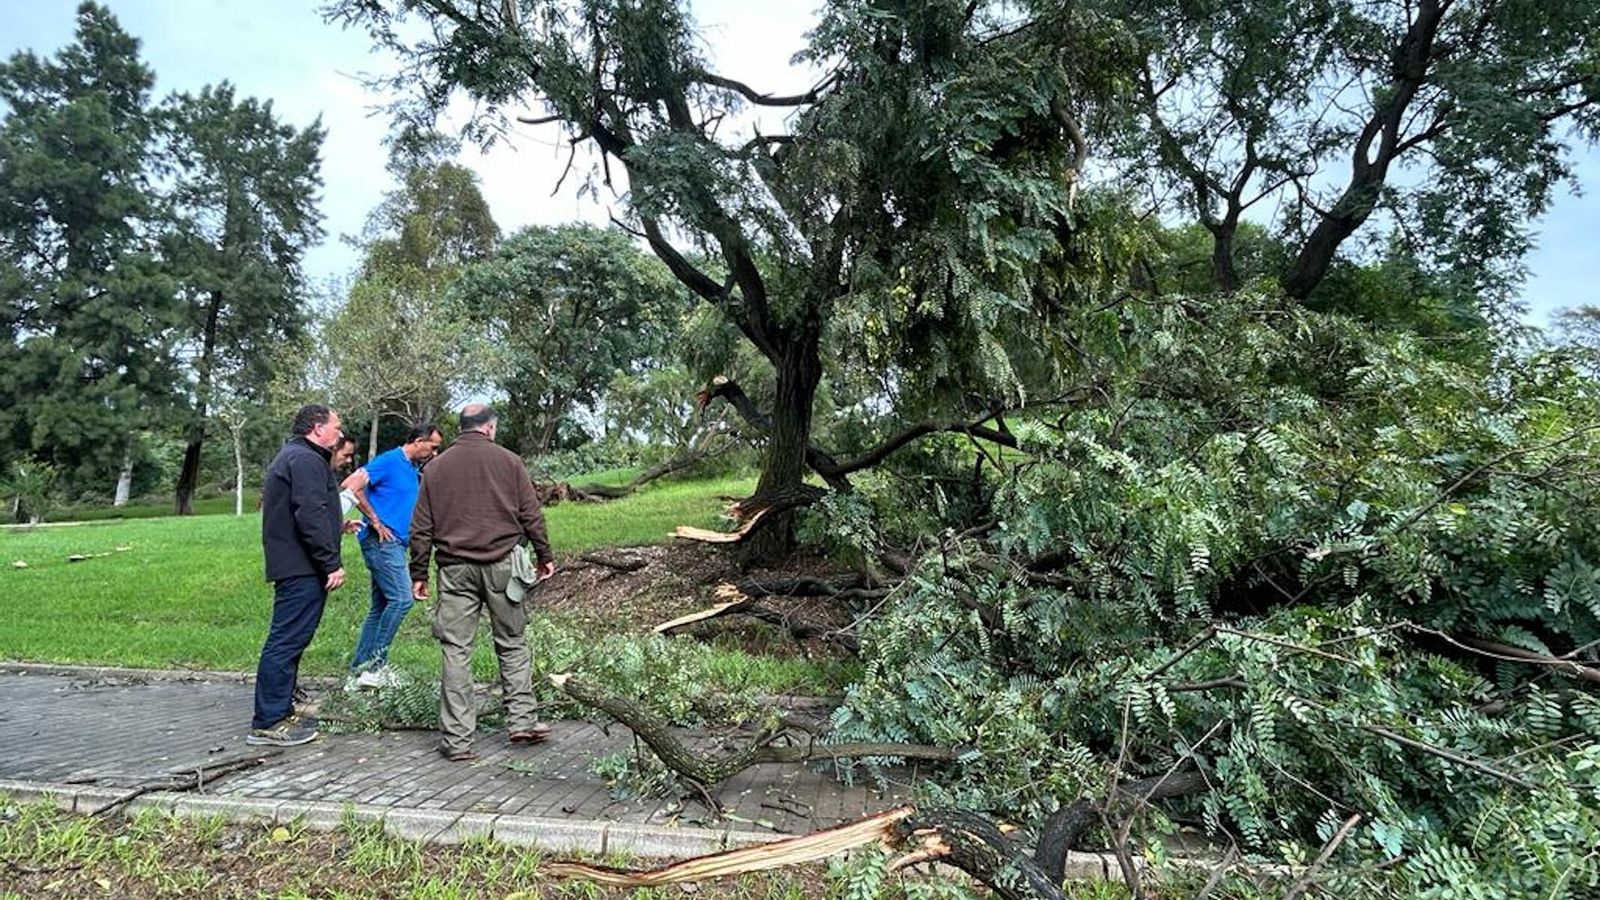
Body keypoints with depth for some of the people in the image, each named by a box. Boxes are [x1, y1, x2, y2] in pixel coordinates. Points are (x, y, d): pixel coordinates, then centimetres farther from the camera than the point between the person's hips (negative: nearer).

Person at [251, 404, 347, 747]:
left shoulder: (291, 456, 22)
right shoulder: (306, 460, -13)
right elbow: (311, 516, -22)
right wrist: (332, 563, -21)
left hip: (291, 565, 11)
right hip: (302, 567, -11)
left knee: (288, 640, 16)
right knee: (287, 641, -7)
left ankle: (281, 710, 26)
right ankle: (268, 723, -3)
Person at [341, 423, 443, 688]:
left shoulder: (413, 469, 17)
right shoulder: (389, 461, -10)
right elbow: (351, 486, -18)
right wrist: (375, 521, -15)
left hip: (395, 543, 10)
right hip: (382, 540, -10)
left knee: (380, 607, 10)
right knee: (401, 599, -15)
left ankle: (359, 671, 16)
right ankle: (374, 663, -8)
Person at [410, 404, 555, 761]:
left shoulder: (436, 467, 10)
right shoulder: (507, 461, 3)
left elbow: (421, 528, 9)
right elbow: (531, 515, 2)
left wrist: (418, 574, 14)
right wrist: (544, 556, 11)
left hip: (455, 568, 2)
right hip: (501, 564, -1)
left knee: (456, 651, 3)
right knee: (512, 643, 10)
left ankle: (457, 739, 6)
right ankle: (523, 720, 10)